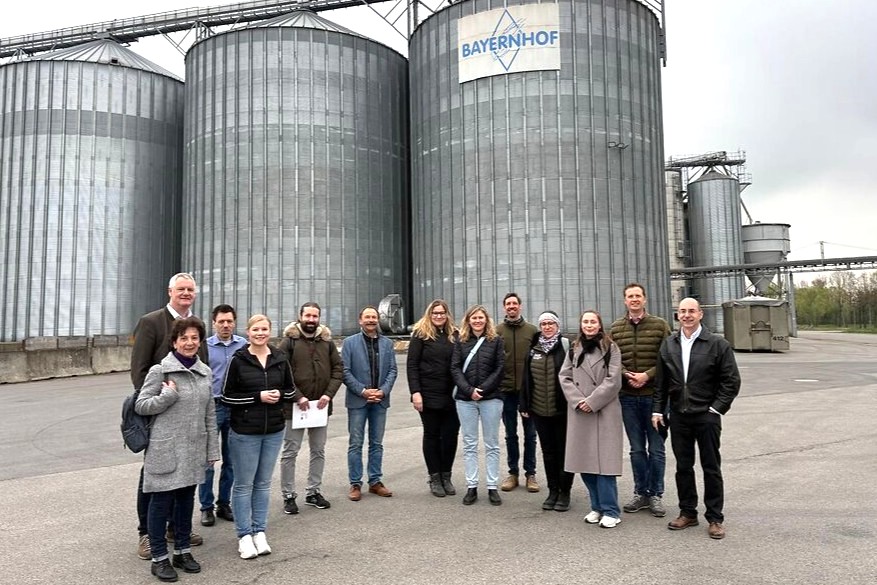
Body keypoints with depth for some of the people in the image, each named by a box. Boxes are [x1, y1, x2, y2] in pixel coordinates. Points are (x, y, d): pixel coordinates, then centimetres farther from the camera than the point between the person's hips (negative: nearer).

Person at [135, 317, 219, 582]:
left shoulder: (205, 372, 6)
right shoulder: (160, 370, -9)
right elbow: (140, 405, -7)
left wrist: (212, 449, 9)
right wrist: (169, 394, -20)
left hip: (194, 450, 5)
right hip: (166, 450, -5)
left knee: (186, 500, 15)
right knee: (162, 502, 5)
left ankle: (183, 551, 30)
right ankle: (159, 558, 20)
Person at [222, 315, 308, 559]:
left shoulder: (280, 360, 3)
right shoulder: (238, 360, -6)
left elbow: (289, 389, 13)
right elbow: (227, 396, -6)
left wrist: (280, 394, -8)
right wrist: (258, 397, -16)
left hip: (274, 431, 3)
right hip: (245, 431, -3)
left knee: (263, 483, 13)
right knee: (244, 484, 5)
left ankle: (259, 532, 25)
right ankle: (244, 535, 17)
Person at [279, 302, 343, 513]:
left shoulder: (327, 341, 6)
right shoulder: (290, 341, -5)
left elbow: (338, 369, 4)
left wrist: (328, 394, -9)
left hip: (321, 405, 4)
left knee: (318, 451, 14)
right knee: (290, 452, 4)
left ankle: (313, 491, 28)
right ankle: (288, 496, 17)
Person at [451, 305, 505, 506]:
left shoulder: (496, 340, 3)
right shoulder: (461, 341, 6)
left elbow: (499, 369, -2)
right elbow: (455, 368, 0)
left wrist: (482, 389, -11)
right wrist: (469, 390, -12)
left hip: (491, 398, -1)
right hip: (465, 398, 1)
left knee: (492, 444, 5)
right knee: (469, 444, 6)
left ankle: (492, 487, 12)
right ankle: (471, 487, 13)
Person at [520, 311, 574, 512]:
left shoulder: (566, 346, -5)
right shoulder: (533, 348, 8)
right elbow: (526, 378, 10)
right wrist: (524, 405, 7)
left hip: (562, 410, -4)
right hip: (539, 410, 4)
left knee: (563, 451, 5)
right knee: (548, 451, 12)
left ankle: (565, 492, 18)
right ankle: (553, 490, 24)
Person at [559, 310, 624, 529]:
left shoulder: (610, 348, 1)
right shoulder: (574, 349, 13)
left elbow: (613, 380, -7)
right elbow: (564, 377, 6)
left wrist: (592, 401, -12)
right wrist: (577, 400, -8)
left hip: (604, 412, -4)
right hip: (579, 412, 4)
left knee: (604, 460, -5)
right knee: (585, 461, 6)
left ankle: (610, 511, 4)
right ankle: (597, 506, 19)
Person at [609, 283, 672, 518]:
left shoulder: (659, 325, -2)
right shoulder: (616, 328, 4)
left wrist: (647, 375, -15)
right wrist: (627, 375, -12)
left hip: (654, 395, -2)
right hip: (627, 396, 2)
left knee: (656, 449, 7)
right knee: (637, 449, 13)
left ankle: (656, 495, 21)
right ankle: (640, 493, 25)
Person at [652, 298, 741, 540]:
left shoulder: (718, 344, -5)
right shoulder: (668, 345, 7)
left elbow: (732, 381, -4)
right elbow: (661, 382, 10)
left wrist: (717, 408, -10)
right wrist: (658, 409, 6)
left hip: (706, 415, -3)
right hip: (678, 416, 4)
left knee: (711, 468, 6)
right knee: (683, 466, 11)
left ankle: (715, 518, 18)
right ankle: (688, 513, 25)